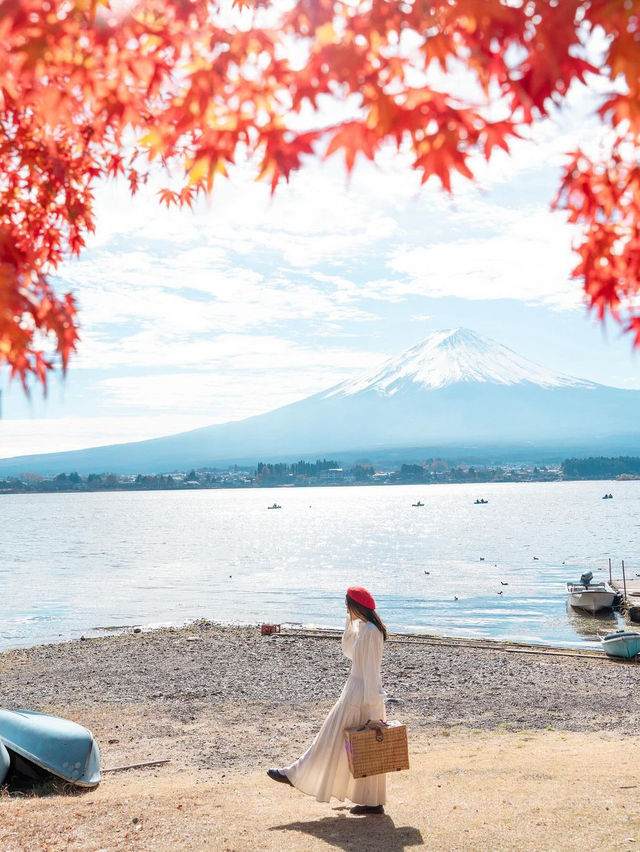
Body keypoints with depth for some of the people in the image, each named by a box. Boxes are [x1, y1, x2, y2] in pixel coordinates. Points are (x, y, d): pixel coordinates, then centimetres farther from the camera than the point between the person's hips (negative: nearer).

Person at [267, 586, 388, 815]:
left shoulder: (370, 632, -19)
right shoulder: (362, 627, 10)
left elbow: (370, 669, -20)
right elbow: (348, 652, 20)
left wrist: (372, 703, -20)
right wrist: (350, 622, 11)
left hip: (359, 695, -10)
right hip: (358, 691, 10)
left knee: (332, 740, 4)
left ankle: (297, 774, 16)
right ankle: (372, 801, 18)